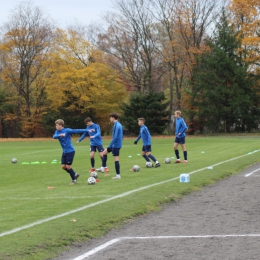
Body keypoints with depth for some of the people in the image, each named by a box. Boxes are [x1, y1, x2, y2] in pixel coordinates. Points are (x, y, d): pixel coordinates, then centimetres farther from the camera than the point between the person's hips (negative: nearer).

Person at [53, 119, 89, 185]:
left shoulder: (67, 130, -12)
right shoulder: (57, 132, 4)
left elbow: (76, 131, -14)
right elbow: (54, 136, -15)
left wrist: (87, 131, -19)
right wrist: (59, 135, -37)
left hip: (70, 151, -7)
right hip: (64, 152, 7)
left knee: (68, 166, -6)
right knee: (63, 166, 4)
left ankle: (74, 179, 12)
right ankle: (75, 174, 23)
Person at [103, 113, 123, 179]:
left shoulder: (116, 125, -18)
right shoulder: (119, 124, 12)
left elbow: (115, 137, -23)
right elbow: (122, 135, 20)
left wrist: (109, 146, -20)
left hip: (115, 145, -10)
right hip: (118, 144, 10)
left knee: (116, 159, -6)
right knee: (105, 151, 18)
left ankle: (118, 175, -2)